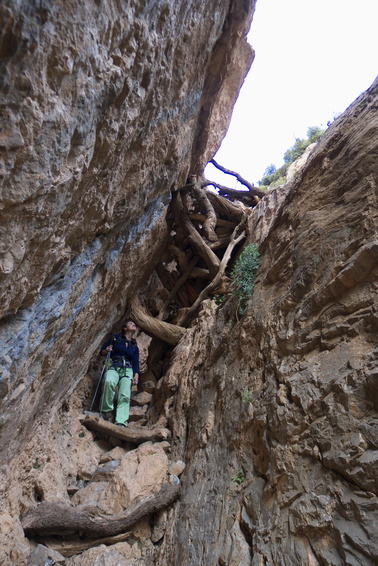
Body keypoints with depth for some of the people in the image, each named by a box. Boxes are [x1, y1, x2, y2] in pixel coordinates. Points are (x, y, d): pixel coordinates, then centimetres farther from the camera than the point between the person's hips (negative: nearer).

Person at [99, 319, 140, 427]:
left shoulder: (135, 347, 21)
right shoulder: (116, 338, 14)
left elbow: (136, 363, 13)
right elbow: (102, 350, 17)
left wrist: (136, 376, -5)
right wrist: (107, 350, -7)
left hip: (127, 370, 2)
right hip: (114, 368, -2)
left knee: (125, 395, -21)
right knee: (109, 381, -36)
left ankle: (121, 423, -28)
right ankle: (106, 411, -22)